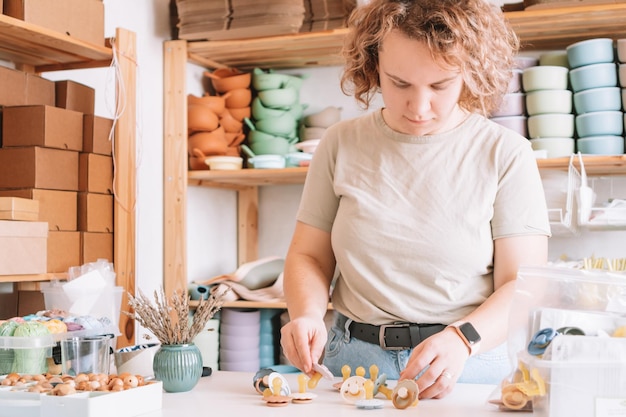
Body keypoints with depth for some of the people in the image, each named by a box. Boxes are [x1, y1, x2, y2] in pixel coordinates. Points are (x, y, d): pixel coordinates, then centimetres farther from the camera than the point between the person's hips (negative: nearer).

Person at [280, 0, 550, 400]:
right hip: (350, 361, 0)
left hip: (470, 367, 0)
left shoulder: (506, 153, 0)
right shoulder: (341, 144, 7)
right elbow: (309, 257, 11)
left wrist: (462, 340, -20)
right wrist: (307, 316, -9)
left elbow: (522, 285, -3)